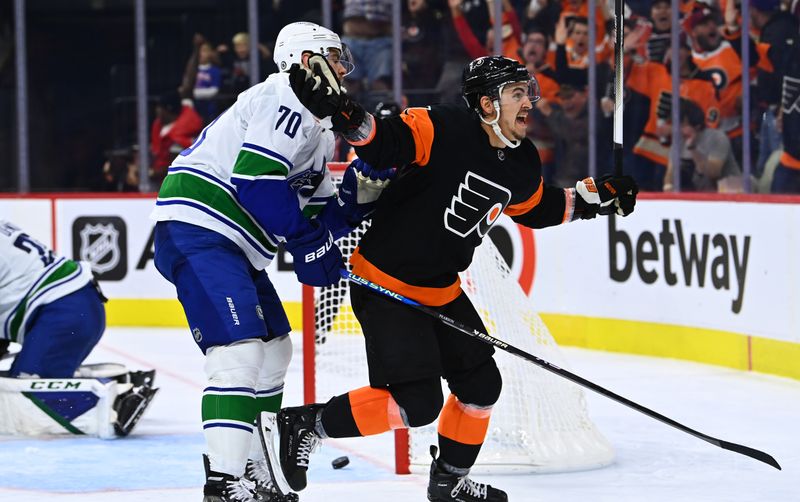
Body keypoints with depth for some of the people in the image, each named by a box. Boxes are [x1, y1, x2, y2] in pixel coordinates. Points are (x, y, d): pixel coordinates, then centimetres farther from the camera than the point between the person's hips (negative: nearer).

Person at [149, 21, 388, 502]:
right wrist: (310, 243, -17)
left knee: (275, 349, 16)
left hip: (232, 244, 11)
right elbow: (254, 177, -22)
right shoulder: (289, 100, -9)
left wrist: (357, 195, 0)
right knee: (241, 349, -20)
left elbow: (317, 213, 19)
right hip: (199, 230, -11)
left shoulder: (318, 130, 25)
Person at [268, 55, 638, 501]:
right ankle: (306, 424, -1)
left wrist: (594, 198, 19)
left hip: (441, 290, 9)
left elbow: (538, 209, 24)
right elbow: (382, 144, -29)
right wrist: (345, 113, -46)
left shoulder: (521, 163, 5)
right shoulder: (445, 130, -20)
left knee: (481, 384, 13)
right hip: (385, 282, -9)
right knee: (417, 402, -14)